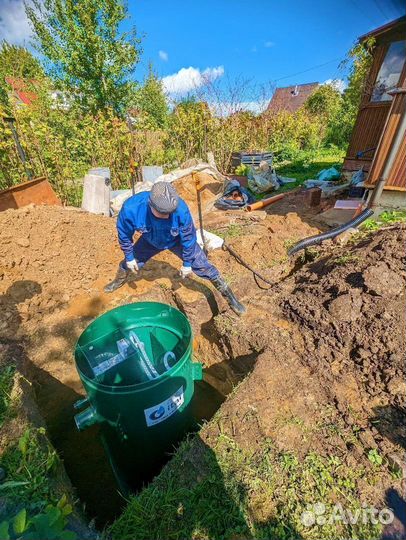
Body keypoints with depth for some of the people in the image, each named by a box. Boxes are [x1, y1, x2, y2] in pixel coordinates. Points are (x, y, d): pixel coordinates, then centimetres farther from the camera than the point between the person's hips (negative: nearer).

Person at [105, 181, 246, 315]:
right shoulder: (131, 208, -36)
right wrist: (129, 257, -5)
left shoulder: (181, 209, -41)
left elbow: (188, 238, -23)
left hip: (177, 241, -2)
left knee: (203, 267, -5)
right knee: (129, 263, 15)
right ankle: (119, 281, 53)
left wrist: (187, 263, -13)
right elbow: (124, 234, -15)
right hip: (150, 241, 2)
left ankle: (228, 295, 14)